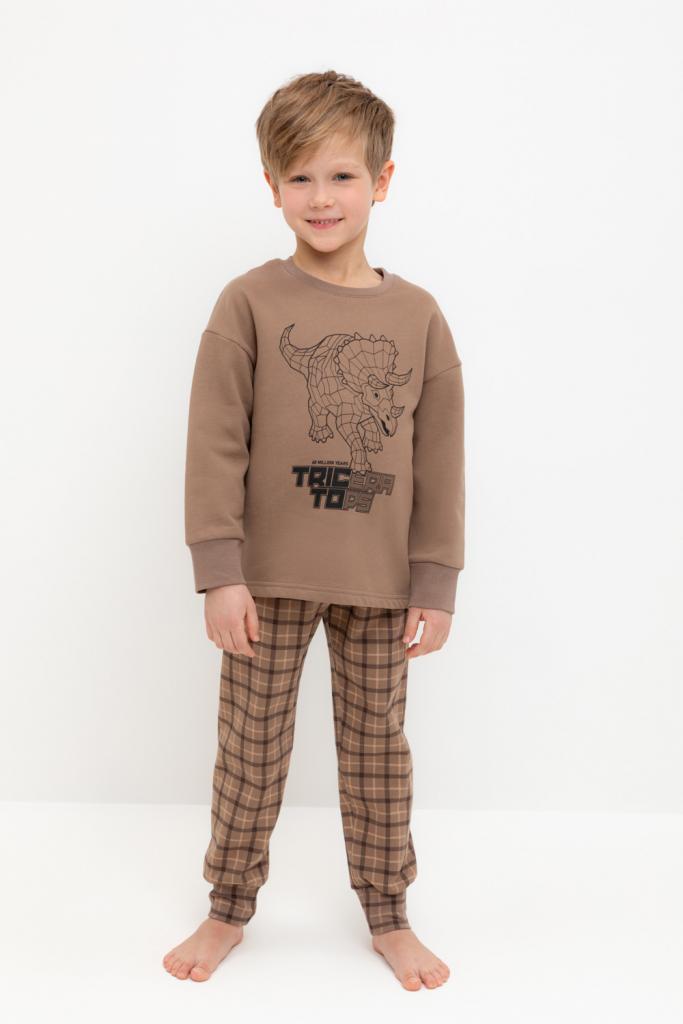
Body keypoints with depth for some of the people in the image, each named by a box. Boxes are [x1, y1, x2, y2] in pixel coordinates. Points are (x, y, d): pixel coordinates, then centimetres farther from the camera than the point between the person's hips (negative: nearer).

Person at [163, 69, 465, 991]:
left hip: (380, 581, 2)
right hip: (269, 575, -1)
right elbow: (215, 446, -6)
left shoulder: (418, 315, 1)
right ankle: (230, 907, 32)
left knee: (378, 745, 14)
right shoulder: (249, 303, -5)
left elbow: (440, 460, 2)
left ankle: (388, 914, 33)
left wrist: (437, 584, 0)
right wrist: (220, 573, -11)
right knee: (251, 745, 11)